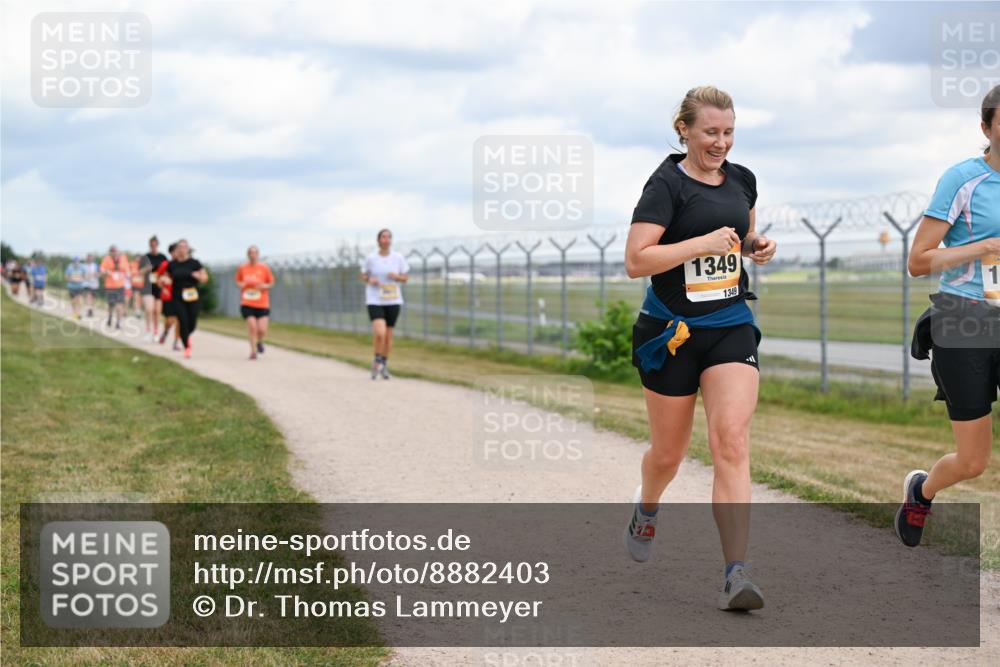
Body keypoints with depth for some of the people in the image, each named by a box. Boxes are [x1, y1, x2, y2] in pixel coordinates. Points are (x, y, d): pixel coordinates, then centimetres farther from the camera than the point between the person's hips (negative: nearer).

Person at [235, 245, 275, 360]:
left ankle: (259, 341, 28)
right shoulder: (242, 268, 3)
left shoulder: (264, 268, 1)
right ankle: (253, 351, 3)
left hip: (262, 304, 0)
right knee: (252, 327, -13)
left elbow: (271, 283, 9)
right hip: (247, 304, 0)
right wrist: (241, 285, -6)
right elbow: (238, 282, 16)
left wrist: (264, 286, -11)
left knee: (262, 330, -7)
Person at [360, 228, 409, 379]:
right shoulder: (371, 258, -3)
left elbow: (405, 277, 8)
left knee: (388, 335, 8)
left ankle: (384, 366, 27)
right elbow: (363, 275, 10)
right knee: (379, 333, -19)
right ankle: (377, 361, 6)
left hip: (393, 301, 2)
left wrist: (397, 277, -13)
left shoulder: (398, 258, 1)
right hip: (374, 300, -2)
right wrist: (370, 280, -11)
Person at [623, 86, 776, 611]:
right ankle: (647, 506, 48)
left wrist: (755, 246, 4)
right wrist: (703, 243, -23)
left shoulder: (742, 180, 8)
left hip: (731, 327, 3)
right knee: (668, 453, 11)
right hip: (671, 331, -3)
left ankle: (736, 576, -19)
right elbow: (635, 261, -18)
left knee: (731, 442, -14)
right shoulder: (667, 184, -10)